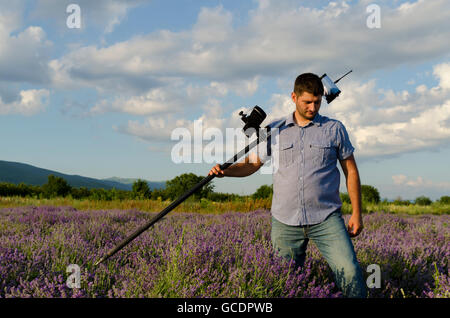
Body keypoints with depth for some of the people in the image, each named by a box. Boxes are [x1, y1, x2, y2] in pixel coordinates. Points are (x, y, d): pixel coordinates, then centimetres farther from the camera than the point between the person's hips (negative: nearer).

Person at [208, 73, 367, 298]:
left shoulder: (334, 129, 6)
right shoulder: (274, 130, 9)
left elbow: (351, 171, 9)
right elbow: (252, 164, 13)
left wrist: (356, 213, 5)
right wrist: (225, 170, -7)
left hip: (326, 219, -1)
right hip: (285, 221, 2)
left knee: (349, 271, -16)